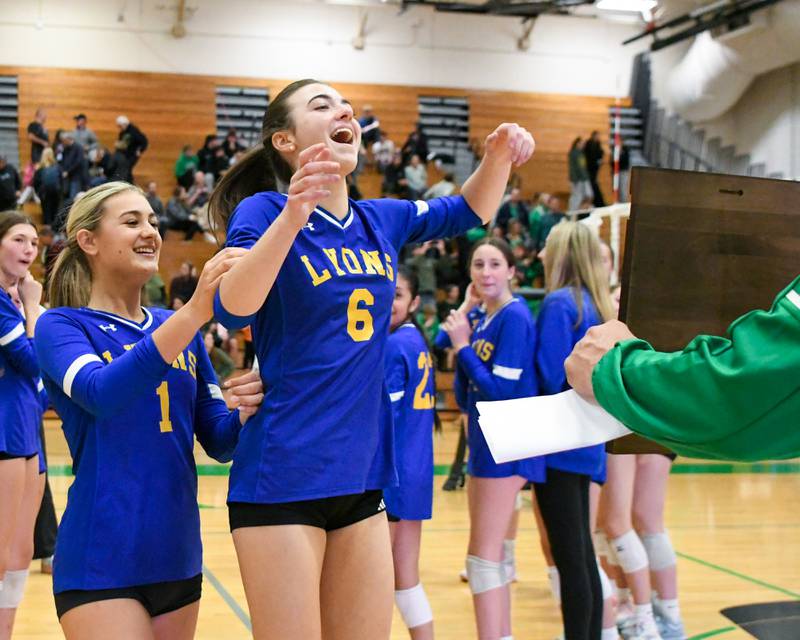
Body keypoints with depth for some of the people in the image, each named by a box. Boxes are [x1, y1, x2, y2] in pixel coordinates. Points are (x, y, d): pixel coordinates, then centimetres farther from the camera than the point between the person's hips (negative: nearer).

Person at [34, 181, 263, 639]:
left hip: (177, 557, 6)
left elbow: (218, 442, 9)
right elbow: (102, 393, -27)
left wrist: (247, 412, -14)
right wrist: (196, 311, -36)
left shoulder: (179, 328, 10)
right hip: (101, 563, -6)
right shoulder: (61, 325, -5)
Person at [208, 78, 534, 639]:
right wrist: (291, 218, -41)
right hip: (283, 479, -6)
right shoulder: (263, 211, -9)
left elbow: (469, 211, 23)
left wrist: (499, 154, 2)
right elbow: (233, 310, -26)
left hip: (361, 476, 6)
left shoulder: (379, 220, 8)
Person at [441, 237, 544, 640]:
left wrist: (462, 347, -14)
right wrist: (460, 341, -2)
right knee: (493, 552, 15)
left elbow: (500, 389, -21)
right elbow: (468, 393, 10)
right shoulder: (479, 318, 10)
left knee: (484, 555, -8)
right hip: (484, 441, 9)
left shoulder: (514, 317, -15)